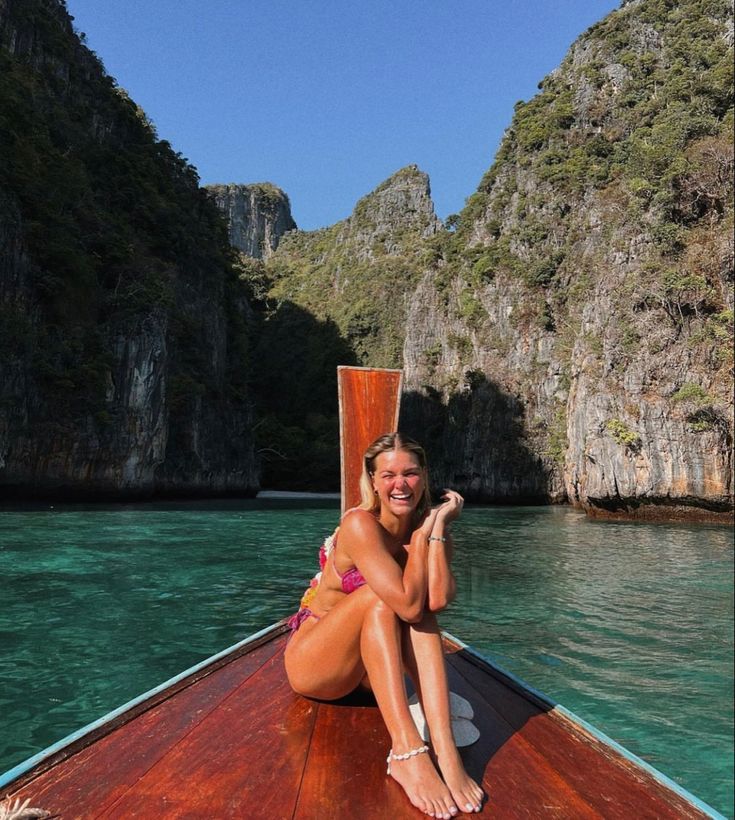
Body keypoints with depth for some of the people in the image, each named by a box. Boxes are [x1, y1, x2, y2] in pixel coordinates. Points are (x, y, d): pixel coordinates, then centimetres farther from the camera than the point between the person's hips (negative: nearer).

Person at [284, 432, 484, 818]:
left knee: (425, 603, -25)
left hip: (373, 663, 5)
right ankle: (406, 752, -41)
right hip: (311, 662, -4)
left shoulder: (431, 530, -7)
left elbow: (437, 600, -28)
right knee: (381, 595, -32)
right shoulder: (360, 525, -25)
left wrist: (437, 525, -25)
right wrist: (421, 534, -26)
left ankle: (445, 751, -36)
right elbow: (408, 605, -35)